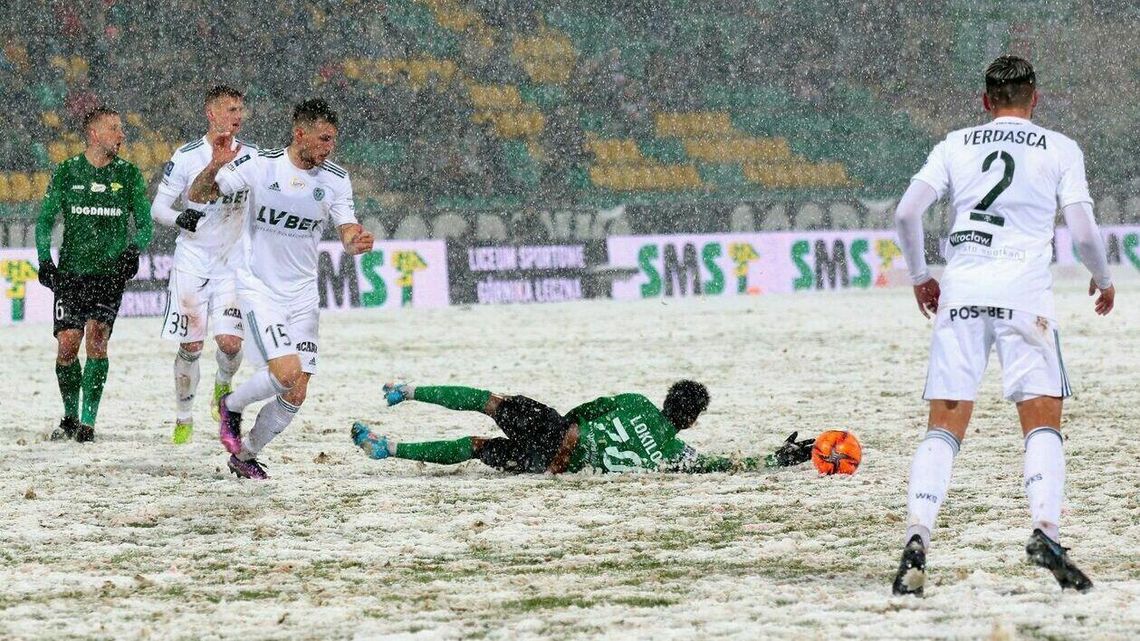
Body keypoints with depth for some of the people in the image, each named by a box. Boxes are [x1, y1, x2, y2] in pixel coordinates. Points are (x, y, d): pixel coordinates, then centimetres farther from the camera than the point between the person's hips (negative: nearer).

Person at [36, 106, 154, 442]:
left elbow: (145, 224, 7)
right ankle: (70, 417, 14)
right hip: (71, 272, 1)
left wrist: (133, 250, -12)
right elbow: (45, 220, 8)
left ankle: (88, 420, -11)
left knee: (96, 339, -16)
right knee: (67, 345, -6)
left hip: (110, 272, -1)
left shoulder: (128, 175, 5)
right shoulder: (66, 172, 4)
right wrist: (45, 259, -5)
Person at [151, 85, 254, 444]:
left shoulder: (250, 156, 2)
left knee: (230, 340, -13)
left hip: (233, 262, 1)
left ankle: (222, 386, 20)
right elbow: (158, 208, -4)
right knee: (190, 345, -1)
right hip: (192, 262, -1)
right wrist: (179, 218, -24)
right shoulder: (187, 157, -6)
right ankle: (183, 417, 17)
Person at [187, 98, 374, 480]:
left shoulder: (336, 180, -2)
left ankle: (245, 455, 23)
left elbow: (347, 233, -3)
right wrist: (215, 167, -30)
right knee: (286, 372, -21)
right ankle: (232, 405, 9)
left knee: (296, 395, 1)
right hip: (258, 287, -4)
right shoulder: (260, 165, -11)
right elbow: (197, 196, -8)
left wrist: (357, 242, -28)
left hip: (302, 294, 4)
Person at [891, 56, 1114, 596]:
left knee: (944, 427, 3)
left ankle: (917, 536, -13)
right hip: (1023, 290, -2)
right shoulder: (1060, 150, 8)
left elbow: (906, 212, 5)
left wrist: (919, 276, 20)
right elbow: (1083, 232, 1)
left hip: (960, 292, 2)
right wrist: (1103, 281, 20)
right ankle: (1045, 530, -18)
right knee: (1043, 421, 2)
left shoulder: (956, 145, 14)